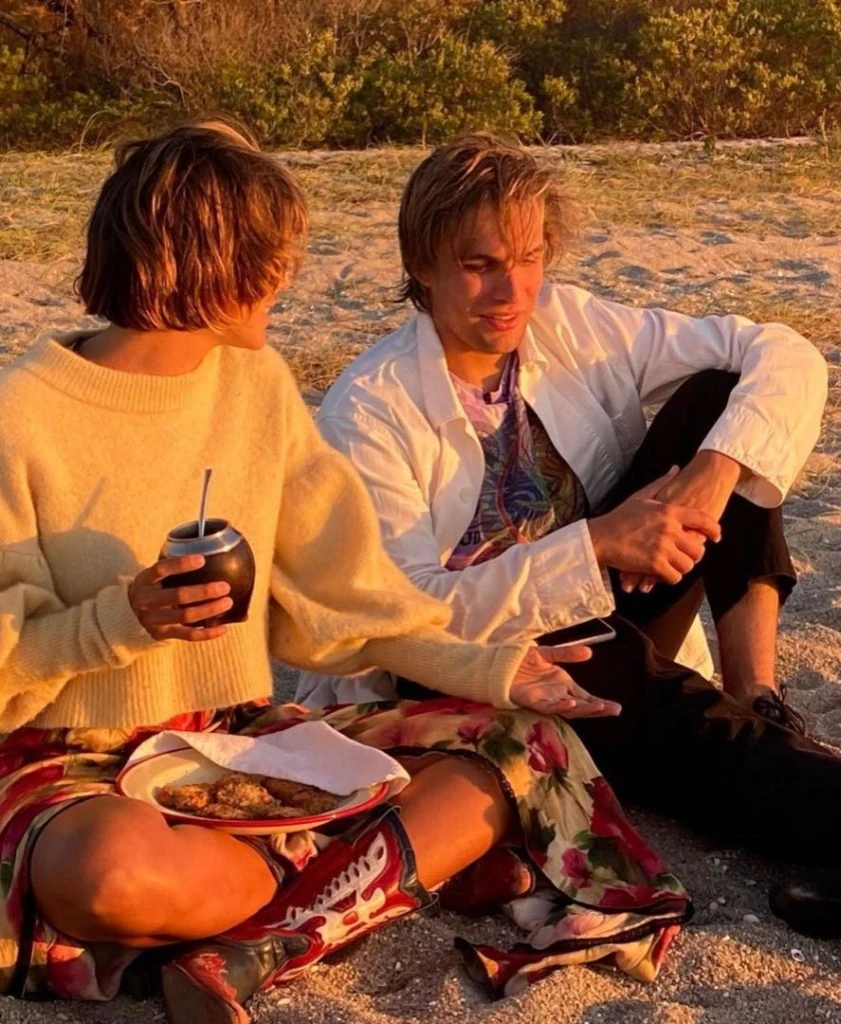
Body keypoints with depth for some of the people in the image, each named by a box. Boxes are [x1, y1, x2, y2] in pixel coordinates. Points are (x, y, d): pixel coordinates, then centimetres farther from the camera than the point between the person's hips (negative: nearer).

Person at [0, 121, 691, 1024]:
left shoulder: (256, 383, 5)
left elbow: (334, 591, 8)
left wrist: (484, 669, -2)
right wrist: (122, 620, -27)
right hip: (79, 763, -6)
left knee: (526, 742, -9)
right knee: (117, 872, -42)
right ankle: (428, 855, -16)